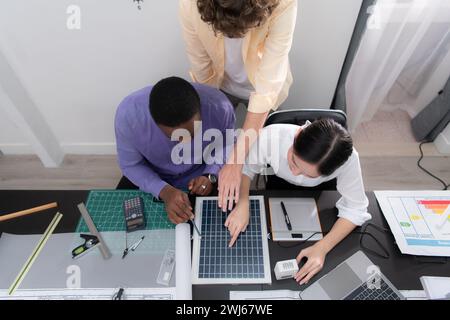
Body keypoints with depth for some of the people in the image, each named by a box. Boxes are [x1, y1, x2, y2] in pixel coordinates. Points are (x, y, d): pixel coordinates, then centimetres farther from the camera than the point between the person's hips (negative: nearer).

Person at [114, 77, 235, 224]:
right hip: (150, 175, 1)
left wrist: (210, 176, -23)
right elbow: (130, 165, -14)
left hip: (202, 174, 0)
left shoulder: (219, 107, -29)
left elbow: (227, 145, -7)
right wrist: (164, 191, -29)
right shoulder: (128, 114, -31)